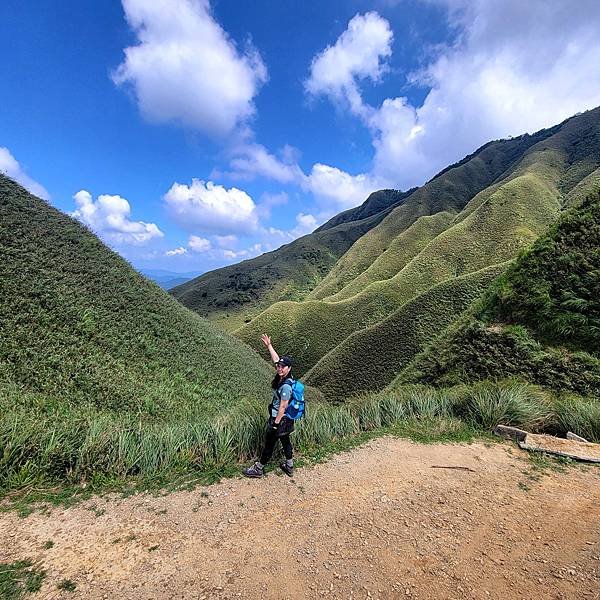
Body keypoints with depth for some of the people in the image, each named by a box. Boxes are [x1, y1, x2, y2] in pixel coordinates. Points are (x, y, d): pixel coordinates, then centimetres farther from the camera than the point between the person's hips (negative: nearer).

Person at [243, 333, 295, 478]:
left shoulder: (286, 386, -29)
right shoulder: (282, 376, -5)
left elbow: (283, 407, -25)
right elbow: (276, 359, 7)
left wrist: (276, 423, -18)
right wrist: (269, 346, 11)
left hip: (280, 419, -9)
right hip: (286, 420, 9)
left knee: (269, 444, 8)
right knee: (285, 441, 22)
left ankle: (258, 469, 26)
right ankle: (289, 467, 38)